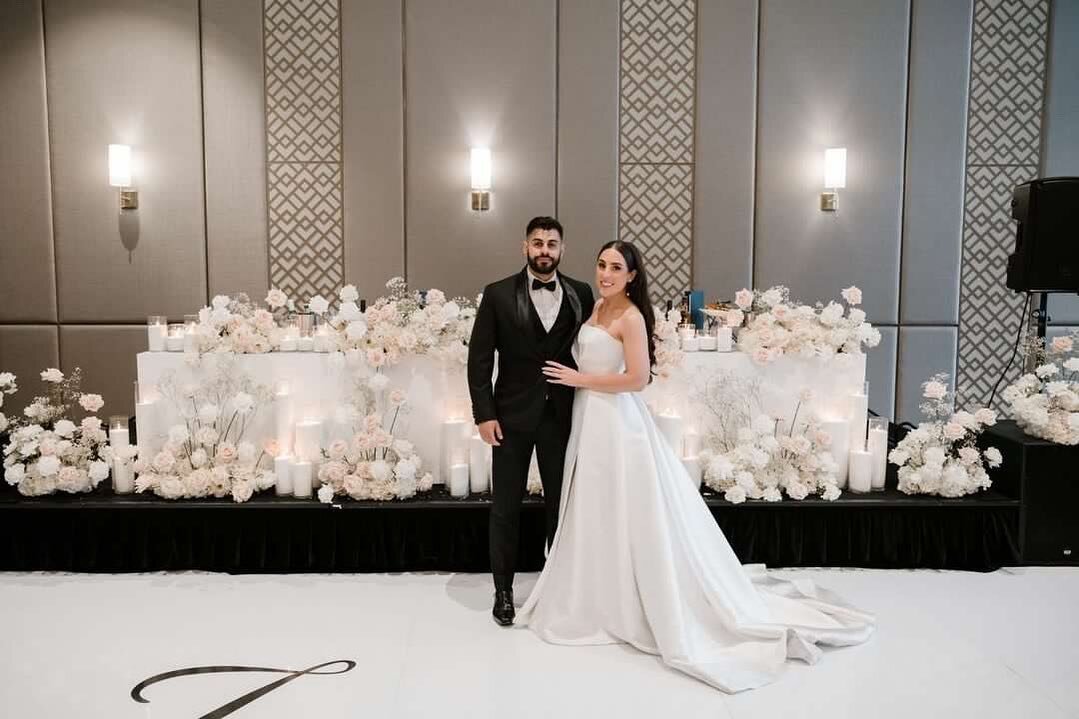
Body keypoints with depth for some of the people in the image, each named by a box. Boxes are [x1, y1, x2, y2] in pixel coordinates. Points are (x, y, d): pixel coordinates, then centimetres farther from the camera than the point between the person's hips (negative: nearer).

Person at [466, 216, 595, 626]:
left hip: (563, 415, 2)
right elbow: (479, 359, -4)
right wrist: (484, 414, -9)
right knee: (505, 508, 7)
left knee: (561, 504, 13)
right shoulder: (498, 295, -3)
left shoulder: (581, 294, 2)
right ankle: (503, 591, 22)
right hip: (513, 415, -1)